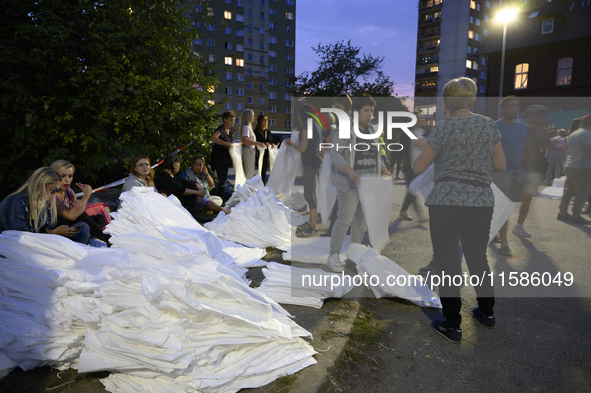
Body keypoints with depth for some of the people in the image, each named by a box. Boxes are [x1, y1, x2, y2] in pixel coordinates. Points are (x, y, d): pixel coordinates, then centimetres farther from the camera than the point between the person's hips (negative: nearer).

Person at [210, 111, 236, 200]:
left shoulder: (231, 130, 10)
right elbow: (213, 138, -35)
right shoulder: (221, 129, -16)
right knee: (222, 178, -10)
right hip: (218, 157, -8)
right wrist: (226, 143, -38)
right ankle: (221, 197, -3)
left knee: (224, 177, 15)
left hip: (226, 157, 8)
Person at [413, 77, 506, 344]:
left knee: (447, 263, 4)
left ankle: (452, 326, 12)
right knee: (478, 258, 21)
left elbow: (418, 169, -1)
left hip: (446, 202, -5)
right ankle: (487, 312, 37)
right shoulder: (489, 125, 8)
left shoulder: (442, 129, -5)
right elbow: (500, 165, 13)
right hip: (482, 202, 5)